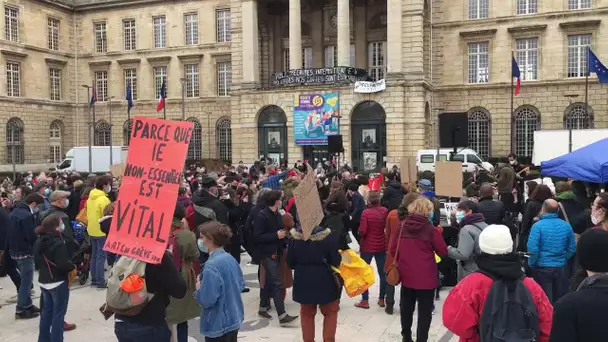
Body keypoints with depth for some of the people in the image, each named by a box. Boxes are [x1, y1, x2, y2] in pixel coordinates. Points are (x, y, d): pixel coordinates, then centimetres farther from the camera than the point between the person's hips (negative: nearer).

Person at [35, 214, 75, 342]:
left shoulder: (39, 242, 5)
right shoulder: (59, 244, -24)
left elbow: (37, 260, 15)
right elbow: (63, 264, -27)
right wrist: (73, 266, -9)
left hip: (43, 281, 9)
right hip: (58, 282, -9)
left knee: (47, 310, 19)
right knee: (58, 313, 1)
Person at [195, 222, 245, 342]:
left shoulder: (211, 266, -24)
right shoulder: (230, 258, 2)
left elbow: (206, 300, -26)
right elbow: (241, 285, 12)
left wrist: (198, 289, -8)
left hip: (219, 324, -8)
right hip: (234, 319, 8)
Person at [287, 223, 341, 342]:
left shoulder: (296, 236, -8)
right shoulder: (327, 235, -17)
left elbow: (290, 262, -1)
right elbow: (336, 261, -13)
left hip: (303, 280, 2)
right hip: (324, 280, -2)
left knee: (307, 313, 19)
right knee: (331, 311, 18)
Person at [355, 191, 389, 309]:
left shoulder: (366, 212, -17)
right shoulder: (385, 211, -4)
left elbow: (362, 231, -19)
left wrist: (360, 233, 1)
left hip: (367, 247, -3)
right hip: (381, 246, 4)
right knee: (382, 273, 13)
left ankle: (365, 301, 8)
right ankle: (382, 299, 19)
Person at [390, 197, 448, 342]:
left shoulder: (402, 226, -2)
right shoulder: (431, 229, -14)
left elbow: (393, 249, 4)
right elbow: (443, 252, -5)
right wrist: (438, 234, 9)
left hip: (406, 275, 5)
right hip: (426, 277, -5)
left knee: (406, 308, 21)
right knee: (425, 311, 6)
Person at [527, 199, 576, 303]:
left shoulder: (538, 226, -14)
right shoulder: (566, 226, 1)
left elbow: (532, 249, -18)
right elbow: (572, 248, 6)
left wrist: (531, 264, -3)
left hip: (542, 268, -4)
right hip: (561, 268, 4)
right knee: (560, 300, 16)